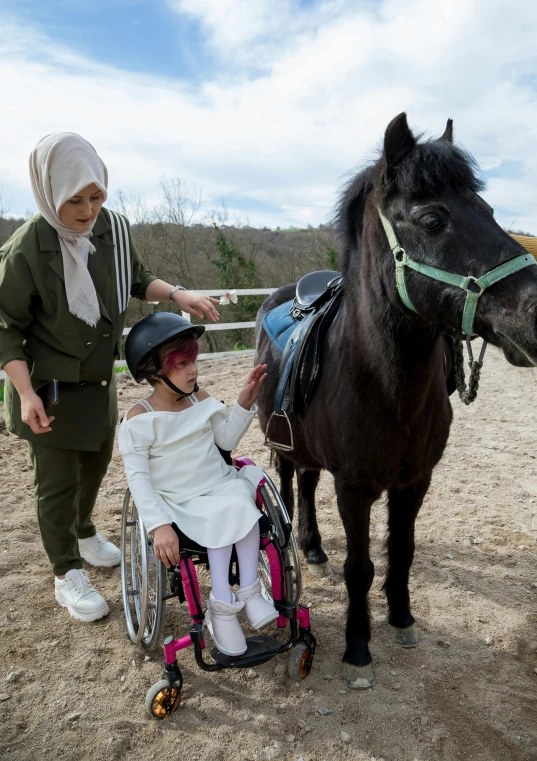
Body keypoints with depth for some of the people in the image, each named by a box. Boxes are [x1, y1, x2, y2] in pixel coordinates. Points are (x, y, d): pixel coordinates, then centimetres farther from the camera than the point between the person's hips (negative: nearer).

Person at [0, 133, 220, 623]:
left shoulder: (114, 228, -9)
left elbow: (138, 280, 8)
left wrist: (177, 295, -10)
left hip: (100, 379, 6)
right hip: (49, 389, -6)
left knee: (97, 462, 24)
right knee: (58, 481, 7)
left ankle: (84, 531, 54)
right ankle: (67, 573, 30)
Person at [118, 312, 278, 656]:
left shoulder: (200, 399, 5)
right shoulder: (140, 419, -11)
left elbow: (227, 439, 13)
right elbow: (138, 477, -15)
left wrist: (245, 402, -1)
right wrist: (159, 525, -26)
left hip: (221, 485, 4)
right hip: (180, 503, -4)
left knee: (240, 503, -27)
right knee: (224, 514, -28)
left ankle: (248, 590, -18)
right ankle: (222, 606, -17)